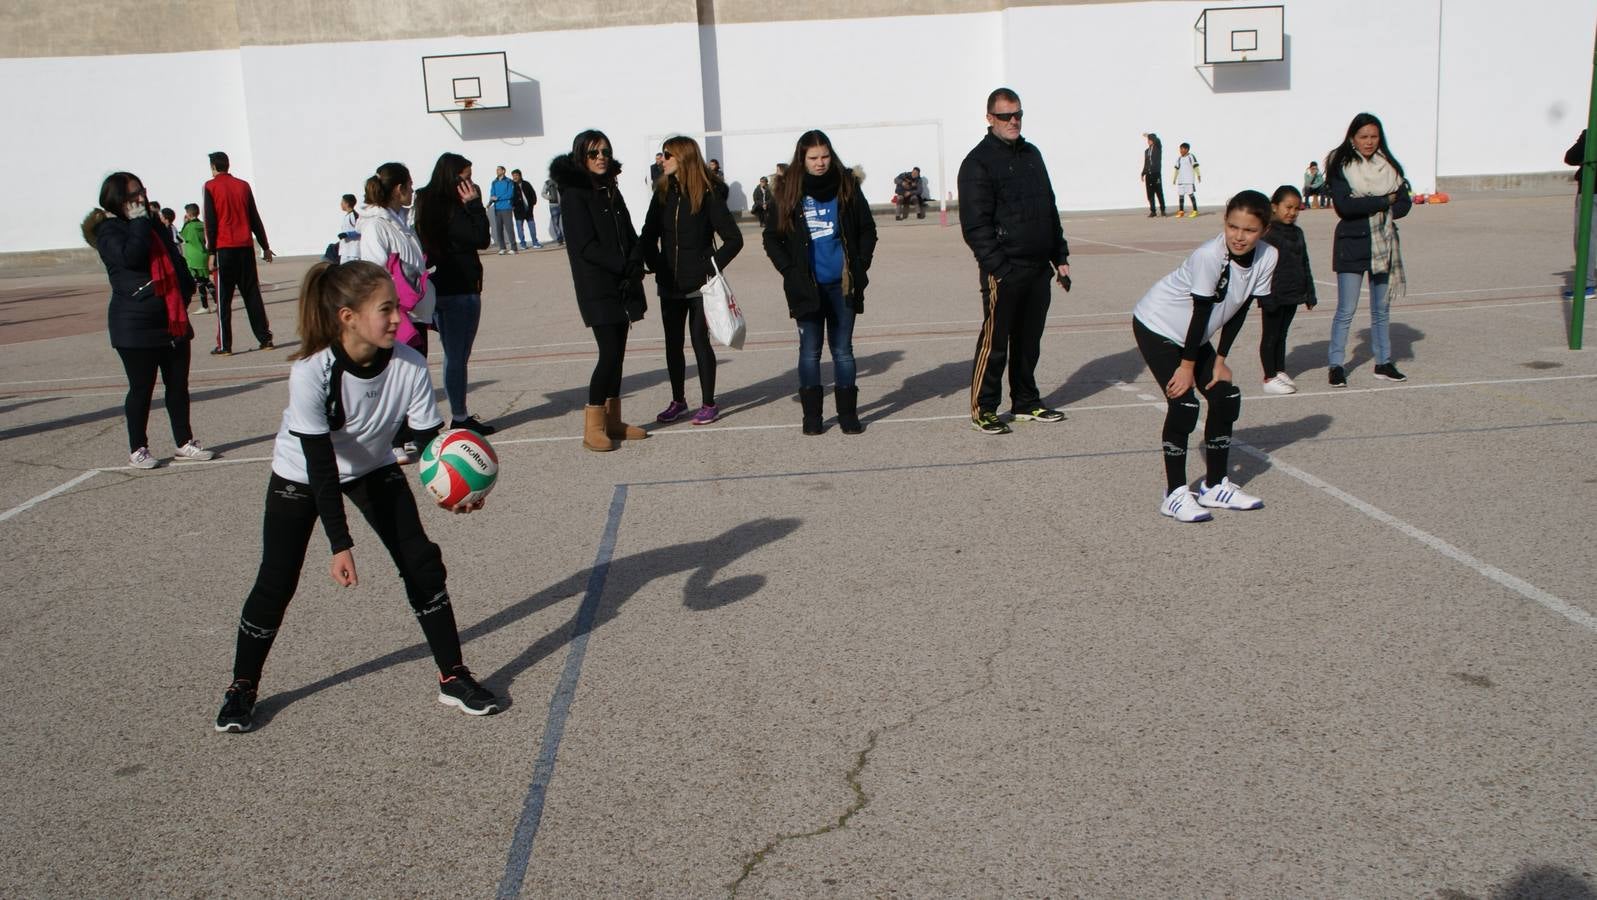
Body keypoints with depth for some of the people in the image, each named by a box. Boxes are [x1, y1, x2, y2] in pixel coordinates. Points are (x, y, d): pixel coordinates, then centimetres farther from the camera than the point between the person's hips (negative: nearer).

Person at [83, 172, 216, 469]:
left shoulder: (154, 226, 15)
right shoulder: (109, 231, -6)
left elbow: (176, 260, 20)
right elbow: (130, 256, -25)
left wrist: (186, 291, 5)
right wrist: (139, 222, -16)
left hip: (173, 322, 7)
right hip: (136, 326, -6)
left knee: (178, 384, 10)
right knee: (141, 389, 1)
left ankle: (184, 442, 20)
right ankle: (137, 450, 12)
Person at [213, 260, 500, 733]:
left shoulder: (409, 366, -27)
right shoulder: (310, 373, -35)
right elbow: (320, 464, -32)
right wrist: (340, 544, -34)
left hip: (373, 469, 3)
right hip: (300, 476, -3)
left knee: (422, 564, -6)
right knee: (275, 582, -2)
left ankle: (453, 678, 8)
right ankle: (241, 689, 22)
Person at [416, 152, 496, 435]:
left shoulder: (428, 205, 11)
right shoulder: (451, 209, -18)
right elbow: (481, 239, -17)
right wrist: (475, 204, -13)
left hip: (441, 291, 10)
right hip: (460, 292, -10)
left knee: (455, 357, 14)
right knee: (458, 357, -2)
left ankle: (459, 416, 21)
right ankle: (460, 418, 6)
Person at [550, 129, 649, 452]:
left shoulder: (611, 190, 16)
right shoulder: (575, 193, -7)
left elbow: (629, 236, 12)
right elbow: (586, 246, -14)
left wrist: (634, 266, -6)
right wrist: (624, 265, -14)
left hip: (621, 285, 7)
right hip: (597, 288, -7)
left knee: (617, 352, 9)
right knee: (610, 351, -12)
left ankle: (613, 420, 16)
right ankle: (592, 427, -5)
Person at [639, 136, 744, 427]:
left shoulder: (708, 196, -9)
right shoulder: (663, 194, 5)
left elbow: (734, 238, -9)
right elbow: (648, 237, 11)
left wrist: (712, 266, -13)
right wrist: (656, 267, -1)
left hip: (699, 284, -5)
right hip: (670, 285, 5)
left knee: (700, 340, 1)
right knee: (673, 343, 11)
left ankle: (708, 404, 12)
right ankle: (678, 401, 25)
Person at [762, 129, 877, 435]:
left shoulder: (847, 187, 1)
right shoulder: (788, 192, -1)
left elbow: (868, 230, 9)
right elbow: (771, 237, 5)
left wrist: (859, 266, -1)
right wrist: (790, 270, -5)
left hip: (842, 284, 1)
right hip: (806, 286, -1)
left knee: (843, 349, 8)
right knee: (809, 350, 5)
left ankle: (848, 413, 15)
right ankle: (812, 415, 13)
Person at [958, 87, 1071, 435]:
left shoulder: (1032, 154, 16)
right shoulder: (978, 162, -7)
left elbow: (1050, 209, 21)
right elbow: (975, 225, -13)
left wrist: (1060, 257, 16)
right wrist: (1000, 268, -19)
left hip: (1039, 269, 7)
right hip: (1004, 272, -7)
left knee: (1029, 341, 14)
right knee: (995, 343, -2)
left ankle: (1026, 403, 25)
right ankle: (983, 409, 8)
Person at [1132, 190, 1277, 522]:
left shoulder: (1267, 258, -12)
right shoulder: (1209, 256, -31)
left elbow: (1239, 310, -3)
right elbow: (1201, 313, -25)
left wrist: (1220, 359, -2)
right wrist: (1187, 366, -17)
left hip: (1193, 334, 7)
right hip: (1156, 327, -7)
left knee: (1226, 398, 3)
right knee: (1183, 404, -15)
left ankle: (1216, 486, 17)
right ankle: (1175, 494, -4)